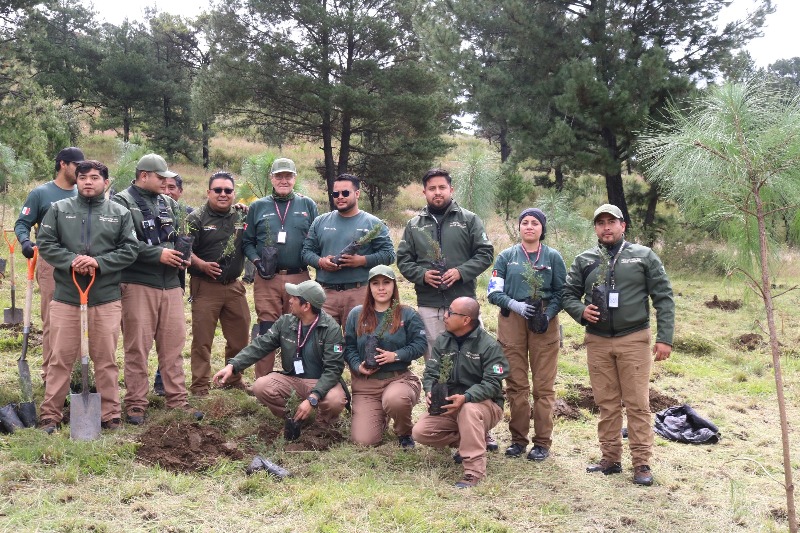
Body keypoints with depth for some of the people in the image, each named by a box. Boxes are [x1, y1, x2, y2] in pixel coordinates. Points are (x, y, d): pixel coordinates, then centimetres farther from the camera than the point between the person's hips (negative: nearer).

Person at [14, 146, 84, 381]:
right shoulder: (40, 194, 1)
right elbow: (22, 223, 1)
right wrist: (26, 242, -19)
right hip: (51, 264, -4)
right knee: (52, 321, -1)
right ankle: (50, 373, 6)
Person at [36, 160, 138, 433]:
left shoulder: (120, 213, 6)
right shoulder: (59, 209, 7)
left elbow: (130, 249, 0)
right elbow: (44, 242, 1)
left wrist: (99, 262, -14)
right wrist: (71, 261, -15)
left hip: (106, 297, 0)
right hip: (66, 296, 0)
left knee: (106, 359, 7)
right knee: (61, 358, 5)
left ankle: (110, 413, 16)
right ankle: (50, 414, 15)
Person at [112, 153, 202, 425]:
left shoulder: (168, 203, 17)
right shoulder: (122, 202, -4)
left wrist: (184, 255, 4)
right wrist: (158, 254, -16)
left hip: (171, 283, 6)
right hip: (138, 284, -6)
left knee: (173, 344, 8)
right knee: (137, 347, 0)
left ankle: (177, 399, 16)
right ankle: (136, 404, 9)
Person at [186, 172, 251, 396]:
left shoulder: (241, 218, 11)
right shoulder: (197, 218, -3)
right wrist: (202, 264, -22)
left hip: (234, 286, 5)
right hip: (206, 287, -5)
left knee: (240, 337, 12)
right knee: (202, 339, 0)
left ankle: (234, 378, 29)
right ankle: (200, 385, 9)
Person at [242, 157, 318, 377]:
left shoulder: (308, 205, 9)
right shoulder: (258, 207, 10)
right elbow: (247, 241, 11)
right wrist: (256, 261, -5)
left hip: (299, 278, 0)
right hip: (266, 279, 0)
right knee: (266, 331, -1)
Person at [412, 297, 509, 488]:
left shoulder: (488, 345, -15)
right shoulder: (442, 341, 3)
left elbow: (492, 383, -21)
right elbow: (430, 372, 1)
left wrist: (465, 398, -37)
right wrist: (430, 392, -23)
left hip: (485, 404, -6)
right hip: (448, 405, 6)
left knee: (468, 409, -40)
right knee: (420, 432, -14)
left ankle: (474, 471, -30)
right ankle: (469, 440, 8)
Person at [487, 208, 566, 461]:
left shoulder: (553, 257, 6)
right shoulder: (506, 256, 8)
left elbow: (561, 292, 5)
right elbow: (494, 293, 2)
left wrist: (548, 314, -12)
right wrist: (516, 305, -15)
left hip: (544, 323, -1)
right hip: (511, 322, 1)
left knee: (544, 384, 0)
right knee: (516, 384, 5)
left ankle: (542, 442, 8)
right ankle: (518, 439, 16)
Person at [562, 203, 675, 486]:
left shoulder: (644, 256, 2)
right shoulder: (584, 261, 8)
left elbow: (663, 297, 0)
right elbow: (568, 294, 14)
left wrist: (665, 338, -7)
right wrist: (580, 311, -9)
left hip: (634, 339, -2)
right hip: (597, 341, 3)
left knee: (637, 403, -1)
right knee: (606, 403, 9)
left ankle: (642, 463, 6)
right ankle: (610, 458, 19)